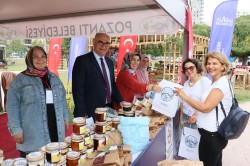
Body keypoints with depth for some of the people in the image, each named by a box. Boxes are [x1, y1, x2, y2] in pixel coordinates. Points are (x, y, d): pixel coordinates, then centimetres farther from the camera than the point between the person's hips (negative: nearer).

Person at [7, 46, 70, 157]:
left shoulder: (53, 78, 12)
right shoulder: (20, 79, -3)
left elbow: (62, 99, 16)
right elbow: (12, 106, -5)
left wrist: (65, 118, 12)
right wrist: (16, 129, -10)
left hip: (55, 131, 4)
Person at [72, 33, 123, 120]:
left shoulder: (109, 62, 11)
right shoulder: (82, 60, -10)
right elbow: (78, 89, -13)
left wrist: (120, 101, 4)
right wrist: (82, 114, -17)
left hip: (108, 109, 6)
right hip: (90, 112, -6)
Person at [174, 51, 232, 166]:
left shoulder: (221, 83, -19)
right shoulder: (216, 83, 13)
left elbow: (206, 107, -25)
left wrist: (184, 96, -19)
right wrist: (198, 116, 11)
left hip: (212, 135, -10)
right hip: (213, 133, 10)